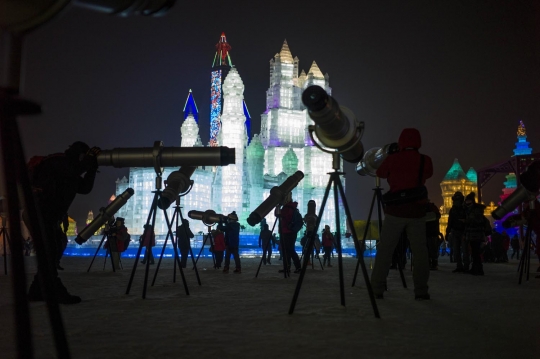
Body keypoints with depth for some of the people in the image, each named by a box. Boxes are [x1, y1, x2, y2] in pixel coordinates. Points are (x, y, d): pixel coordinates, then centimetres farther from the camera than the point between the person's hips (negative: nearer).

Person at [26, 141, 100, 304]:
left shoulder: (68, 171, 19)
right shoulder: (57, 162, -8)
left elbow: (85, 187, 16)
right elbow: (77, 171, -22)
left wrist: (92, 166, 8)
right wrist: (91, 158, -8)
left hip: (49, 217, 10)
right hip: (38, 215, -10)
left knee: (49, 255, 9)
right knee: (48, 256, -12)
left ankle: (37, 291, 14)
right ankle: (56, 294, -15)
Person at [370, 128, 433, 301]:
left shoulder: (392, 159, -3)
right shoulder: (425, 161, -1)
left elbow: (380, 173, 15)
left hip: (395, 211, 0)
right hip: (417, 212, 0)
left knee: (384, 250, 5)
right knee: (420, 251, 6)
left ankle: (377, 288, 4)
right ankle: (421, 291, 1)